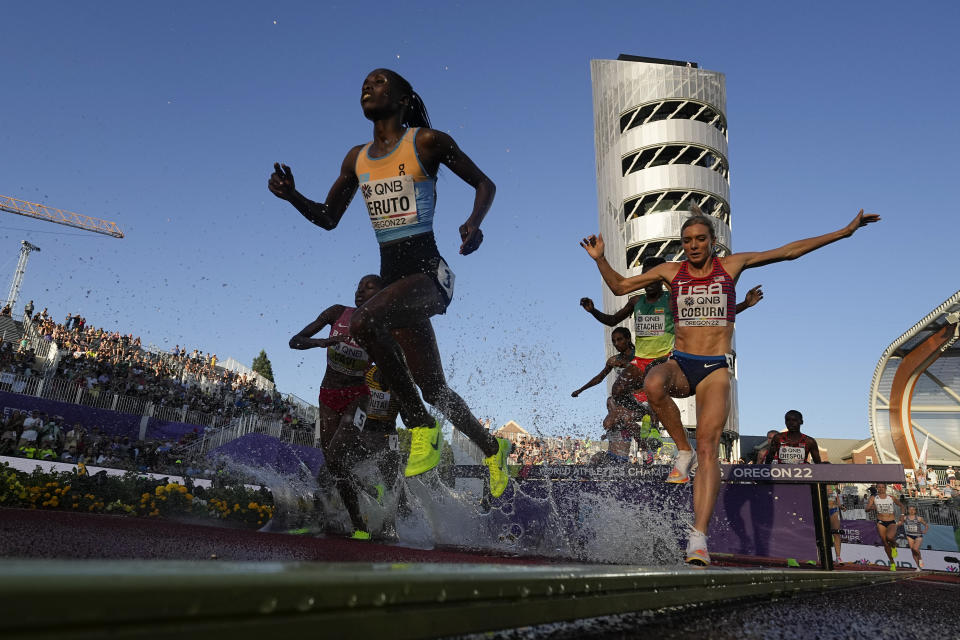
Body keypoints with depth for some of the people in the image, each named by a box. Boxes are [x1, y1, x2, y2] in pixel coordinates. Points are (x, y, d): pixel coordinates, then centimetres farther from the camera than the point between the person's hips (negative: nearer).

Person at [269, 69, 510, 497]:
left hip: (428, 271, -6)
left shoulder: (427, 141, 0)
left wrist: (475, 221, -17)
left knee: (363, 322, -33)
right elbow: (328, 218, 21)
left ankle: (420, 425, -15)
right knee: (432, 389, 9)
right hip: (392, 276, 6)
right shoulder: (356, 159, 16)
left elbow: (485, 183, 3)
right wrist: (292, 196, 2)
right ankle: (492, 449, 33)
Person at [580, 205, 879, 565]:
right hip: (679, 364, 1)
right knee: (653, 384, -36)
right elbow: (619, 286, 14)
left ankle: (698, 536, -18)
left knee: (709, 447, -16)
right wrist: (600, 259, -1)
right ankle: (683, 452, -12)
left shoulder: (731, 265, 9)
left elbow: (790, 251, 11)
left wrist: (845, 231, 10)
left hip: (715, 369, -1)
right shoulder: (671, 272, 10)